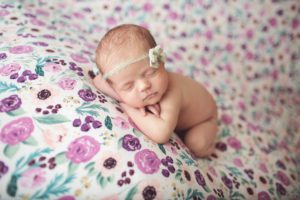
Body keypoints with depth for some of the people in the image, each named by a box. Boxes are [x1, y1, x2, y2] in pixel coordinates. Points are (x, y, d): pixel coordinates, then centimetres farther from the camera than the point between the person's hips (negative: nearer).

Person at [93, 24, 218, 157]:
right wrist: (123, 99, -42)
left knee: (196, 145, -22)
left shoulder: (171, 93, -51)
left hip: (204, 111, -5)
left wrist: (127, 106, -51)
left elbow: (161, 134, -62)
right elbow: (98, 81, -27)